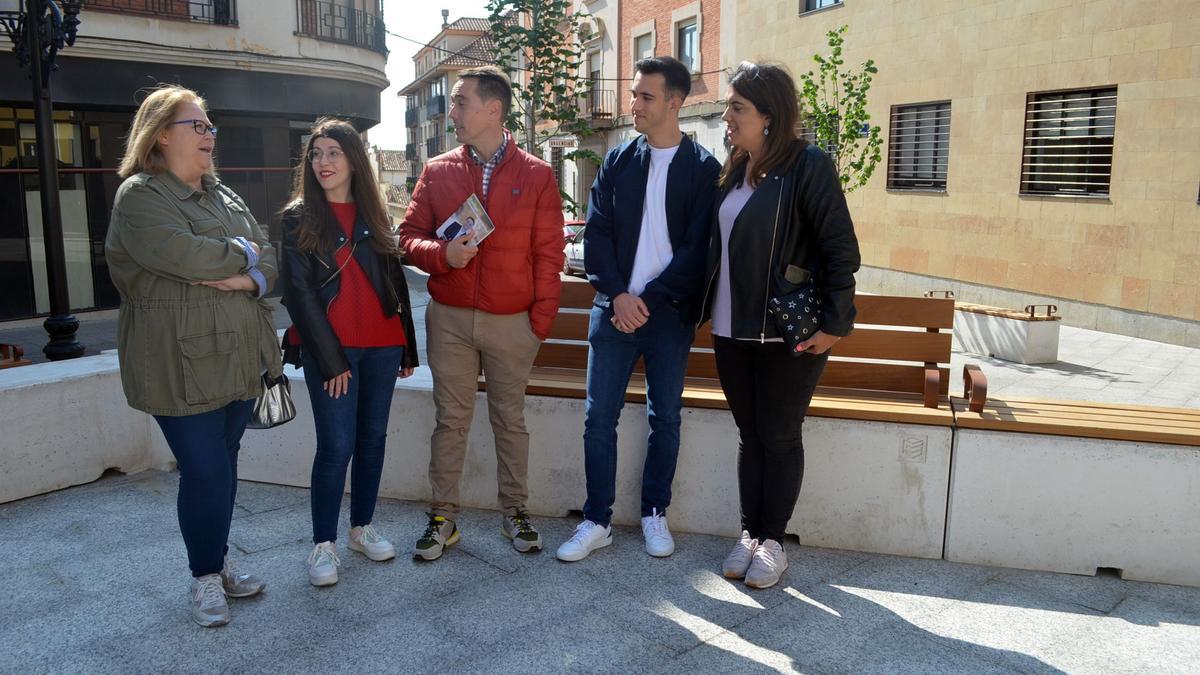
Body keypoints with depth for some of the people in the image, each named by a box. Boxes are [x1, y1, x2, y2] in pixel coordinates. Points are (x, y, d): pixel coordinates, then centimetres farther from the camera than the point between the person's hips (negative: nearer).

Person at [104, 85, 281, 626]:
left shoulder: (223, 196, 16)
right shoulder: (139, 195, -7)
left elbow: (268, 257, 10)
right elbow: (185, 256, -23)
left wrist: (250, 279, -13)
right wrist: (242, 252, -6)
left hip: (238, 354, 7)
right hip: (184, 364, -7)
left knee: (225, 465, 14)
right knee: (206, 472, -2)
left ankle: (218, 562, 30)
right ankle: (205, 578, 17)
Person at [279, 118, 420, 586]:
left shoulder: (374, 215, 12)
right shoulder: (298, 218, 1)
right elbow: (299, 292, -6)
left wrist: (408, 346, 9)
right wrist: (330, 359, -12)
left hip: (381, 345, 4)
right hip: (330, 348, -4)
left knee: (373, 437, 10)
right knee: (337, 445, -5)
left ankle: (362, 527, 25)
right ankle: (323, 543, 9)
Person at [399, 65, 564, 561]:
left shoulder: (536, 176, 0)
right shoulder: (438, 172, 5)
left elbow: (548, 255, 0)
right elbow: (410, 236, 8)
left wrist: (541, 319, -4)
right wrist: (443, 255, -14)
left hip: (512, 322, -1)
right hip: (449, 319, 2)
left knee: (510, 419, 10)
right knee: (451, 419, 8)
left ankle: (515, 512, 25)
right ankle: (443, 517, 20)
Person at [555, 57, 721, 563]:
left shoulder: (704, 169, -1)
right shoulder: (618, 161, 8)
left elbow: (698, 248, -7)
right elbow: (596, 233, 2)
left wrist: (648, 299, -13)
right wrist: (617, 295, -11)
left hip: (669, 312, -2)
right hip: (615, 308, 2)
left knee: (665, 419, 9)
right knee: (599, 418, 2)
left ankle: (655, 513, 25)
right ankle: (597, 521, 14)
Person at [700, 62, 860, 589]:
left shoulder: (808, 166, -11)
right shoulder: (733, 171, 10)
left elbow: (841, 249, -13)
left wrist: (835, 323, -14)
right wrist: (707, 307, 14)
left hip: (789, 333, -6)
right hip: (732, 329, 6)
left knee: (780, 437, 6)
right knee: (750, 436, 14)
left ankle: (772, 541, 21)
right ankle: (749, 533, 27)